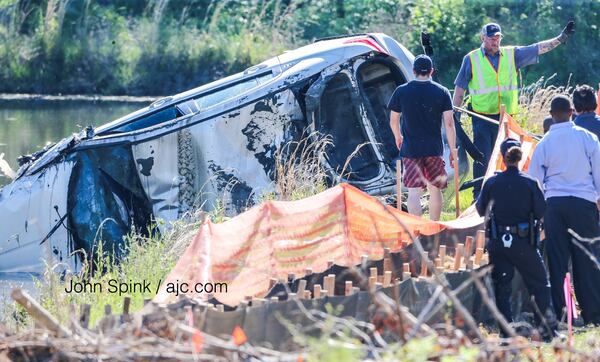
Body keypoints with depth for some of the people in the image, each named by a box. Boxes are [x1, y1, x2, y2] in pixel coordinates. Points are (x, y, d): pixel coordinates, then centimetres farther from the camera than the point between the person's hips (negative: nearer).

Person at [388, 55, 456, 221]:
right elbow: (449, 124, -4)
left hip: (410, 149, -1)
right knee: (435, 188, 15)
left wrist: (398, 137, 28)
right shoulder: (442, 92, -2)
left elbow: (393, 121, 7)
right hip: (434, 149, 1)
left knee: (414, 191, -3)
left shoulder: (401, 91, -2)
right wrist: (453, 151, 3)